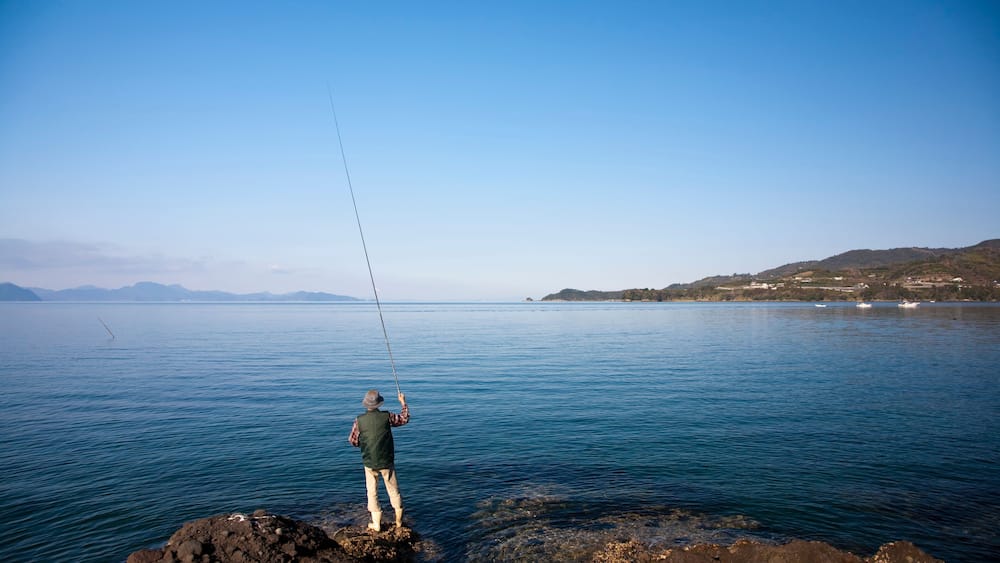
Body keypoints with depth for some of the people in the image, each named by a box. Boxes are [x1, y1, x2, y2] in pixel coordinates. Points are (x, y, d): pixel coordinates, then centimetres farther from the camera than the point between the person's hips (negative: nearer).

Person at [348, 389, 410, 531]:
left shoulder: (359, 420, -10)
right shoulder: (387, 417, -12)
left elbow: (353, 441, -2)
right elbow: (405, 418, 4)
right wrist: (403, 402, 17)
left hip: (369, 463, 0)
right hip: (387, 462, 0)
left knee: (372, 493, 13)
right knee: (394, 491, 14)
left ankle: (376, 524, 17)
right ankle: (399, 521, 23)